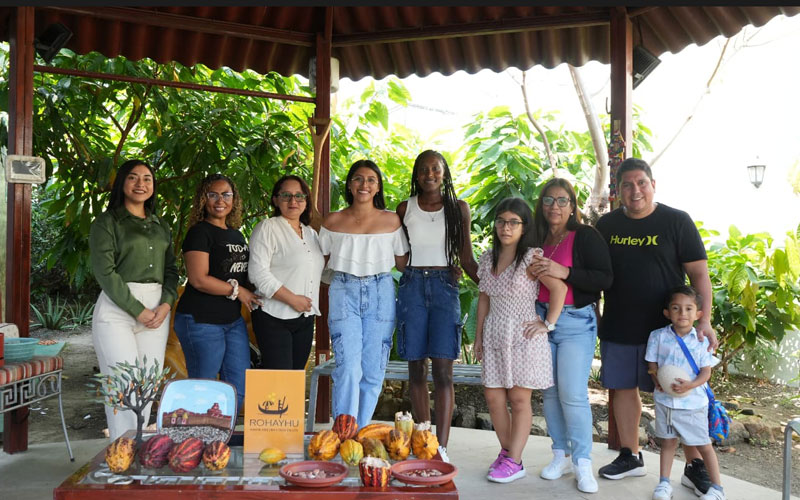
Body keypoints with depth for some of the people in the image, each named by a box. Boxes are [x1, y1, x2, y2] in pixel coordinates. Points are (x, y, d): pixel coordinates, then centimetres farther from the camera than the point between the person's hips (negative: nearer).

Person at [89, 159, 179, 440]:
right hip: (117, 310, -5)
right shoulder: (106, 222, 2)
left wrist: (166, 304, -3)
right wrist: (138, 310, -12)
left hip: (157, 309, 5)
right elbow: (104, 271, -8)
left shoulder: (161, 226, 18)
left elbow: (171, 269, 15)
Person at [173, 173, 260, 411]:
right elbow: (199, 279, -18)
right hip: (202, 321, -8)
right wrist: (237, 290, -11)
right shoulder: (200, 233, -9)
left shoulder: (236, 235, 15)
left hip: (233, 320, 8)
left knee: (239, 387, 10)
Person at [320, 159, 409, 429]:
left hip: (380, 294, 1)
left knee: (373, 371, 4)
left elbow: (403, 263, 10)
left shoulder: (391, 220, 6)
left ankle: (361, 435, 18)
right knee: (348, 368, -11)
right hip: (344, 293, -1)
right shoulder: (333, 221, 6)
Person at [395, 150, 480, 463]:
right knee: (416, 367, 3)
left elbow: (466, 258, 7)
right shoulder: (405, 208, 8)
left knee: (442, 368, -9)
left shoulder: (459, 208, 7)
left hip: (444, 287, -1)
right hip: (412, 286, 1)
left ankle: (441, 446, -7)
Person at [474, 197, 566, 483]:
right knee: (493, 397, 5)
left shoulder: (532, 257, -9)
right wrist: (478, 336, 12)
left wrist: (548, 324, -13)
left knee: (519, 398, 1)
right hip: (494, 335, 6)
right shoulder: (488, 258, 9)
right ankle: (506, 452, 22)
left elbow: (559, 287, -14)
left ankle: (514, 462, 9)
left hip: (523, 335, -5)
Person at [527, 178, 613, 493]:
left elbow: (605, 279, -14)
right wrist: (532, 273, -1)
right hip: (541, 320, 5)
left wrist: (564, 272, -23)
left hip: (576, 322, -5)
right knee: (550, 392, 8)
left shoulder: (586, 236, -5)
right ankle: (561, 456, 20)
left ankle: (583, 463, 4)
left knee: (573, 394, -8)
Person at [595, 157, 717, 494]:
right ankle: (630, 457, 27)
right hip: (617, 328, 4)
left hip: (667, 327, -3)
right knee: (623, 388, 11)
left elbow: (699, 273, -7)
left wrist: (704, 320, -16)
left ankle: (694, 464, 19)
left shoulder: (677, 221, -5)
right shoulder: (606, 225, 5)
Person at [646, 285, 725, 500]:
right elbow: (652, 365, 1)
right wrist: (659, 381, -18)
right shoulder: (658, 336, -2)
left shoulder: (702, 340, -4)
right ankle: (664, 483, 26)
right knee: (668, 442, 14)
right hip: (665, 400, 1)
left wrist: (690, 384, -23)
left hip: (693, 402, -1)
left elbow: (706, 372, -5)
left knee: (703, 444, 8)